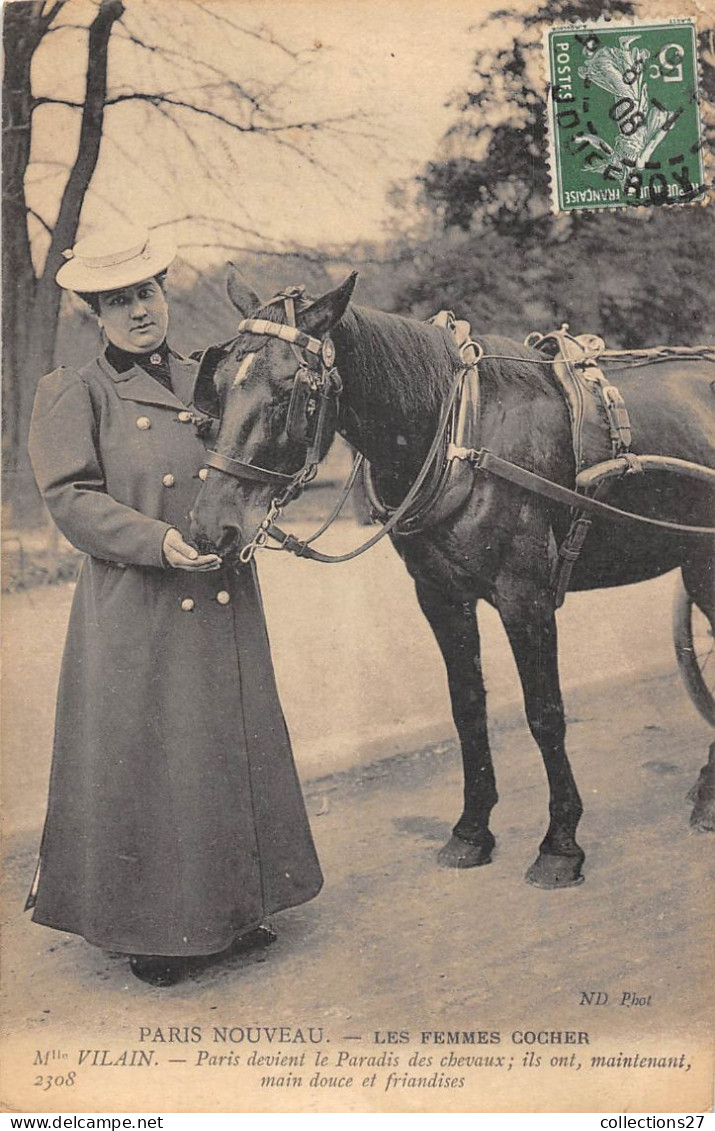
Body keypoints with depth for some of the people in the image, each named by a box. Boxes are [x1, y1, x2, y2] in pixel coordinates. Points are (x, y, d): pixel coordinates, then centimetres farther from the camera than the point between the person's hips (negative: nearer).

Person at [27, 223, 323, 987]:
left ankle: (231, 908, 33)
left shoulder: (208, 383, 12)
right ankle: (150, 930, 21)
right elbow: (72, 500, -11)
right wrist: (160, 542, -24)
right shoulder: (73, 394, -2)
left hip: (226, 604, 5)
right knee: (140, 766, 2)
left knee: (236, 751, 13)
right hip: (135, 615, -5)